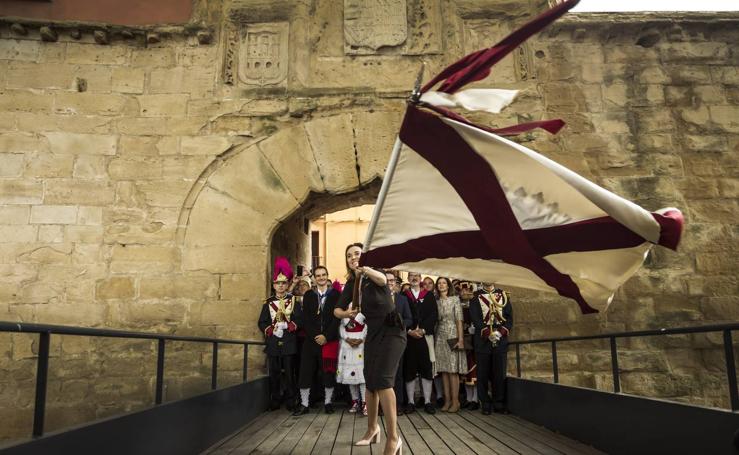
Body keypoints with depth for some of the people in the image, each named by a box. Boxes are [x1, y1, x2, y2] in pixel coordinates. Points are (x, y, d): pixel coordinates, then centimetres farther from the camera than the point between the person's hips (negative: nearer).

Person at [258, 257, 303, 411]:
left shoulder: (293, 300, 5)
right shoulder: (268, 302, 8)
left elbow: (299, 320, -4)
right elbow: (262, 322, 4)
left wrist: (286, 325, -19)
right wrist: (271, 330, -12)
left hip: (289, 342, -1)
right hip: (273, 342, 2)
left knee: (289, 372, 2)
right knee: (274, 373, 6)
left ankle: (290, 400, 10)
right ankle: (275, 400, 15)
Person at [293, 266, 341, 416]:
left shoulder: (336, 294, 3)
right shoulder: (308, 295, 9)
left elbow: (337, 317, -4)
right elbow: (306, 319, 3)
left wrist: (326, 336, -11)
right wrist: (315, 336, -8)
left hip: (329, 340, -1)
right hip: (311, 340, 2)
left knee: (329, 373, 3)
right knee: (306, 373, 1)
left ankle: (328, 402, 16)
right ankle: (304, 404, 10)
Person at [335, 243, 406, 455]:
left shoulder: (375, 274, -13)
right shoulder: (351, 284, 6)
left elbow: (382, 279, -39)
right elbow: (337, 310, 7)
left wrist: (364, 268, -59)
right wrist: (346, 313, -16)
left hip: (391, 331, -7)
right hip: (373, 333, 7)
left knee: (382, 379, -23)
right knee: (370, 381, 14)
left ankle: (393, 437, -20)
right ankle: (373, 428, 35)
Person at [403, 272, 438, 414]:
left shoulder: (429, 296, 11)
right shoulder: (403, 296, 8)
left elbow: (434, 314, 1)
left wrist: (423, 329, -11)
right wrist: (409, 330, -13)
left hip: (425, 336, 1)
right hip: (408, 337, 0)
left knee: (427, 369, 1)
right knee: (409, 370, 1)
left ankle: (427, 402, 6)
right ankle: (410, 402, 7)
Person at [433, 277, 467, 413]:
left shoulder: (455, 299, 1)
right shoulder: (436, 301, 11)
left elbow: (459, 320, -4)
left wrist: (461, 339, -11)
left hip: (452, 336, -4)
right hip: (440, 337, 4)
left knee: (453, 370, -5)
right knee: (443, 370, 4)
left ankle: (455, 401, -1)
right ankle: (447, 400, 9)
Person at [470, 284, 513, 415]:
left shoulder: (503, 295, 11)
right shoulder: (475, 297, 5)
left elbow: (509, 317, 5)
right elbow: (475, 318, -5)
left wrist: (501, 332, -11)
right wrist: (488, 333, -17)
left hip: (501, 340, 2)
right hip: (483, 341, -2)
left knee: (500, 373, 4)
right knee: (483, 374, 1)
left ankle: (499, 403, 14)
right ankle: (485, 404, 10)